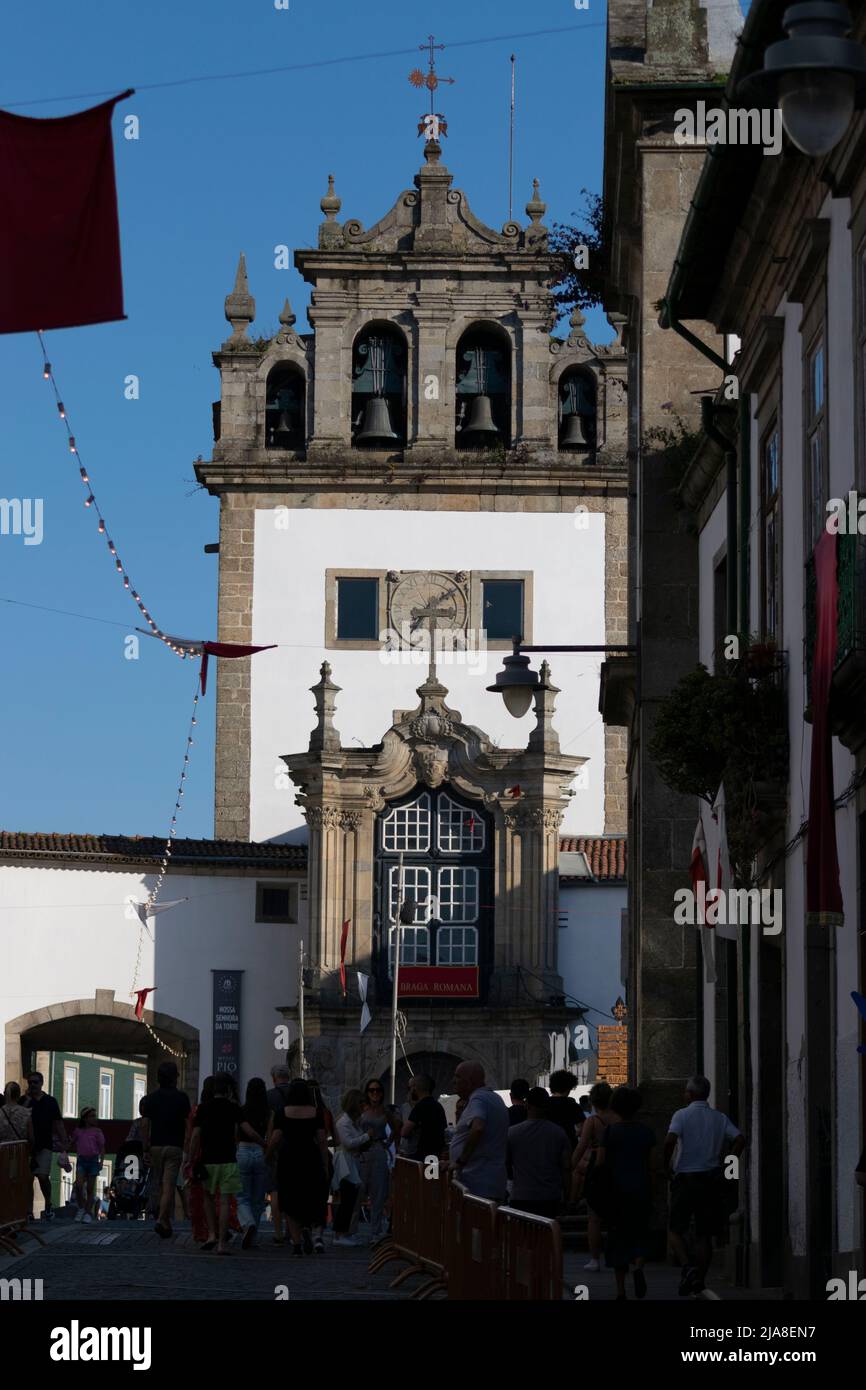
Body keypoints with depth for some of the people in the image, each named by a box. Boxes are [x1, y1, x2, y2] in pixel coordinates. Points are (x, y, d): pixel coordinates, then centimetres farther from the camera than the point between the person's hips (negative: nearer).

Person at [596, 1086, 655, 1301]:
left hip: (618, 1189, -2)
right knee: (640, 1233, 12)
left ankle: (621, 1290, 6)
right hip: (642, 1189, 2)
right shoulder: (647, 1132, 2)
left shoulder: (611, 1132, -7)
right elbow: (651, 1163, 5)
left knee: (618, 1236, 7)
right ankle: (639, 1267, -20)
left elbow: (600, 1161, -10)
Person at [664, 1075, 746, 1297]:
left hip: (685, 1178, -3)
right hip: (712, 1179, 3)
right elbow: (740, 1140, -4)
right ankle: (700, 1281, 8)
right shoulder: (720, 1118, 7)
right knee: (704, 1233, 10)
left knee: (676, 1229, 7)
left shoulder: (681, 1115, -5)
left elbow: (670, 1141, -20)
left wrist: (667, 1165, -6)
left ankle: (687, 1266, -17)